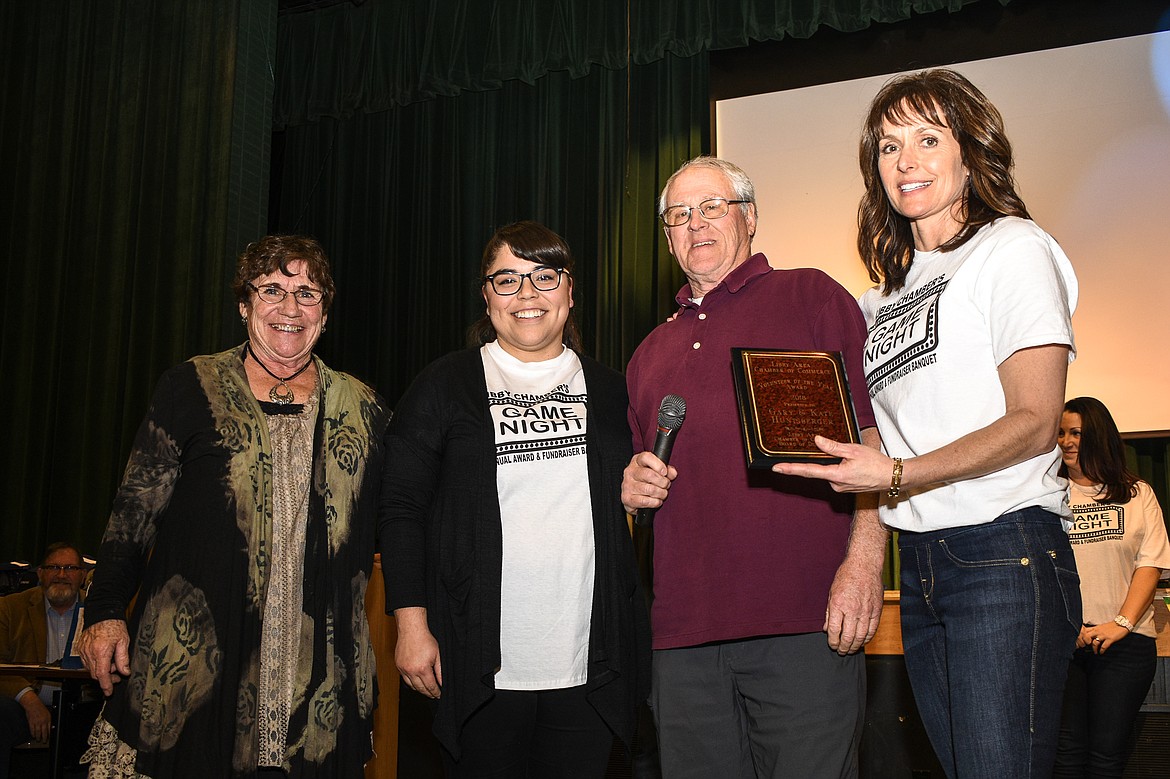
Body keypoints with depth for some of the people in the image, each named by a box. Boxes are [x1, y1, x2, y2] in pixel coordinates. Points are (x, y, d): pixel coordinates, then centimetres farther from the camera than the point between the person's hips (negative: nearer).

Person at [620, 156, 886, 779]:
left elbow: (876, 434, -3)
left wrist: (864, 560, -15)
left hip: (805, 621, -5)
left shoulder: (812, 297, 6)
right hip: (684, 634, 5)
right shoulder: (652, 352, 22)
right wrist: (632, 487, 6)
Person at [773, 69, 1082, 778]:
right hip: (918, 562, 7)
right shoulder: (886, 292, 18)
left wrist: (900, 475, -21)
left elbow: (1035, 422, -12)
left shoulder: (1014, 248, -3)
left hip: (1004, 552, -7)